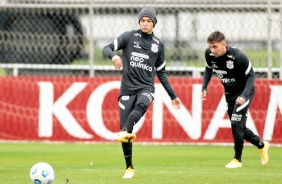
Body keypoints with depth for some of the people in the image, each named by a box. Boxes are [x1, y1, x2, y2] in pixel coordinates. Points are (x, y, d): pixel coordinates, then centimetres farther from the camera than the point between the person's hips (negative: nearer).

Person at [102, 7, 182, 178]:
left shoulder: (158, 45, 13)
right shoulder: (129, 36, 5)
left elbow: (161, 72, 20)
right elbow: (107, 48, -2)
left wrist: (173, 96, 18)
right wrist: (114, 55, -27)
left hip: (146, 88, 1)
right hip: (127, 88, -1)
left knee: (141, 104, -36)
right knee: (126, 133, -6)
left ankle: (125, 132, -60)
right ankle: (129, 168, 7)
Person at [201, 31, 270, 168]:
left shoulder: (238, 56, -31)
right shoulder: (209, 54, -16)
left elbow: (251, 75, -19)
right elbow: (209, 68, 7)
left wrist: (244, 95, -31)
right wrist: (204, 87, -6)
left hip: (244, 91, -6)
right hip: (229, 93, 6)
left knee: (236, 123, -16)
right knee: (238, 127, 10)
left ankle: (237, 159, -1)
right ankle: (262, 145, 35)